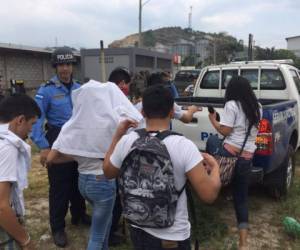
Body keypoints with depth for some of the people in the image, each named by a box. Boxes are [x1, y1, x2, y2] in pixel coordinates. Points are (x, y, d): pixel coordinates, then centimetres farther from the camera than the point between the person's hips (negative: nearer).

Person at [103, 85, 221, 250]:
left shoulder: (127, 141, -13)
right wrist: (215, 166, -3)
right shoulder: (184, 146, -23)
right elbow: (209, 194, -21)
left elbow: (108, 172, 6)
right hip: (173, 236, -3)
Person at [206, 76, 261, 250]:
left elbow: (225, 131, -11)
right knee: (241, 197, 13)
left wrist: (213, 120, 4)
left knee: (212, 140, 26)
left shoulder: (232, 105, -8)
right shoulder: (257, 107, 13)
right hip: (247, 157, 6)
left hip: (230, 153, -5)